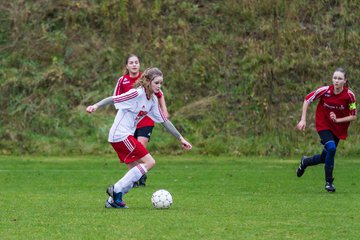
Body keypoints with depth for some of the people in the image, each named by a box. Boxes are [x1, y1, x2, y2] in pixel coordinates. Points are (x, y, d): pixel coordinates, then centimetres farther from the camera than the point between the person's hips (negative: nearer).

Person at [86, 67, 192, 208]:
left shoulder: (153, 100, 11)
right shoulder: (137, 94, -16)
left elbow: (164, 121, 17)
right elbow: (113, 99, -21)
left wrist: (181, 139, 18)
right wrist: (96, 106, -35)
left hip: (126, 136, 9)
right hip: (121, 135, -9)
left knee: (135, 171, 9)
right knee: (149, 162, -11)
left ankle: (113, 201, 12)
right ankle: (117, 190, -11)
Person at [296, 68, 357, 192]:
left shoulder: (349, 95, -17)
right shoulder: (325, 91, -20)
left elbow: (353, 116, -8)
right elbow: (307, 99, -6)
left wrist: (337, 120, -21)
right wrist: (303, 120, -9)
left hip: (338, 128, 3)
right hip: (323, 125, -3)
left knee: (325, 158, 8)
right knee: (331, 148, -26)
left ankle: (305, 162, 42)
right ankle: (329, 181, -11)